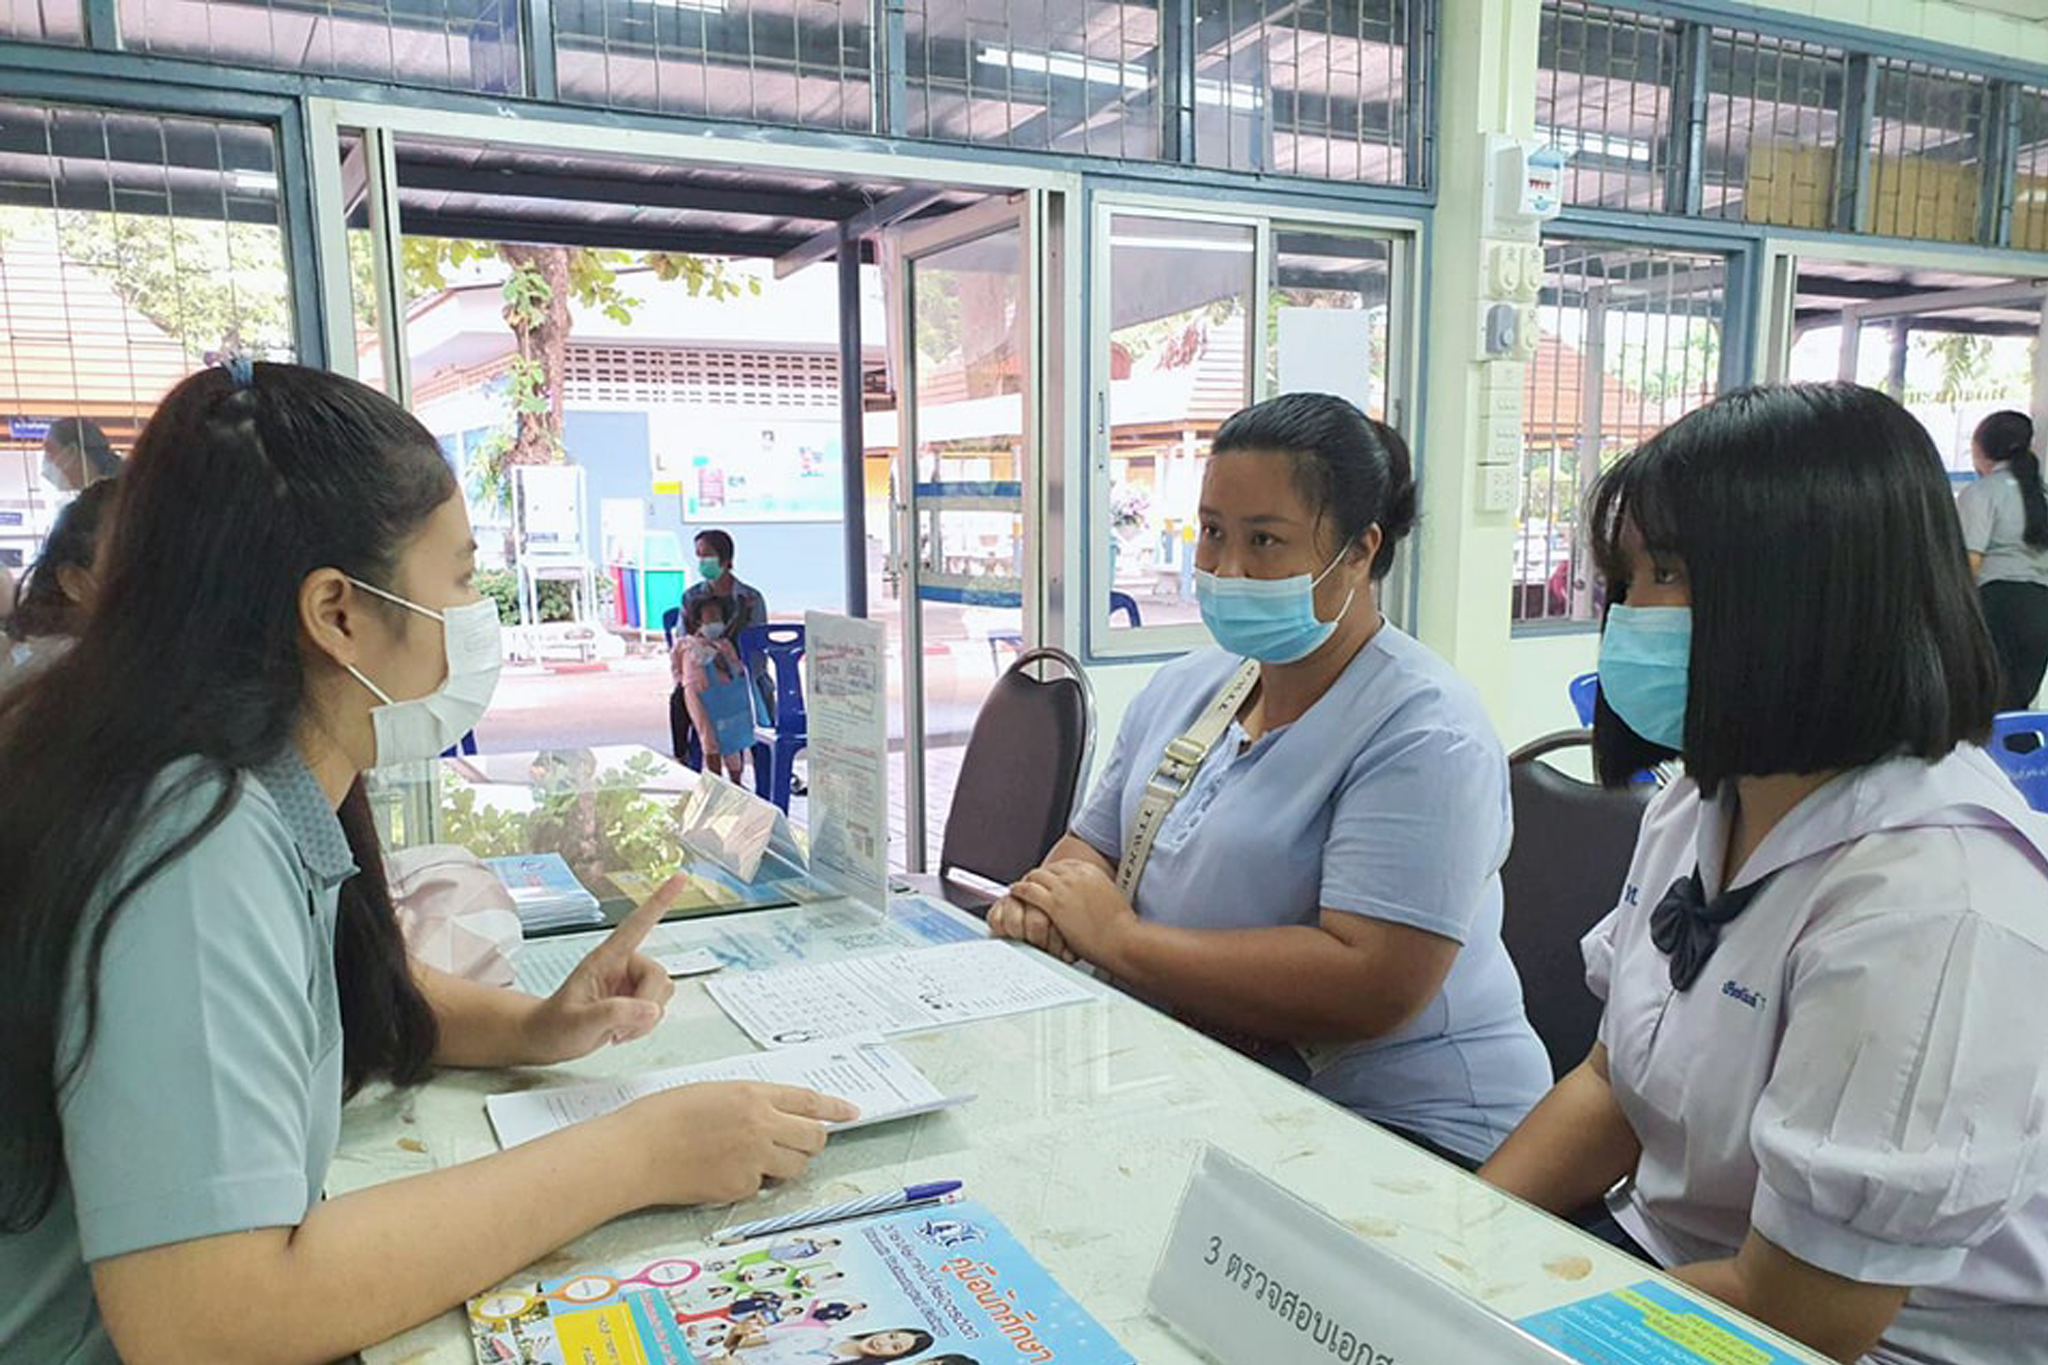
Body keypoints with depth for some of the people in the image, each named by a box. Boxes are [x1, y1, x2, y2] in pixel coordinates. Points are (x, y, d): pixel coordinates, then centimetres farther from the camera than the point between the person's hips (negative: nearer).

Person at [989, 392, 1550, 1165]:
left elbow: (1368, 988, -25)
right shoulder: (1180, 689, 8)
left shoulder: (1422, 733, -16)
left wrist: (1116, 935, -20)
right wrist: (1044, 899, -9)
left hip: (1398, 1124, -7)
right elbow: (1092, 845, 16)